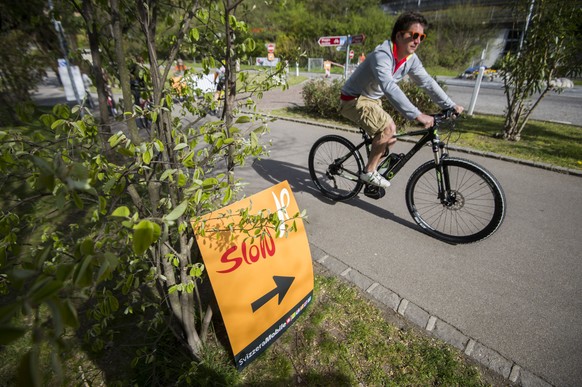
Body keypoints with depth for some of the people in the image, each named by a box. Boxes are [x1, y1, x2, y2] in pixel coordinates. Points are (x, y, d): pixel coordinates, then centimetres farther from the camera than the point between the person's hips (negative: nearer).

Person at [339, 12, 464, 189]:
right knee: (387, 128, -25)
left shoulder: (411, 59, -3)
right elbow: (390, 88, -42)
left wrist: (450, 105, 0)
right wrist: (417, 115, -47)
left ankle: (371, 171, 23)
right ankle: (369, 172, -10)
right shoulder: (382, 55, -28)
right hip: (353, 100, -8)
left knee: (390, 137, 7)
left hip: (372, 100, 8)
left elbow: (428, 82, 4)